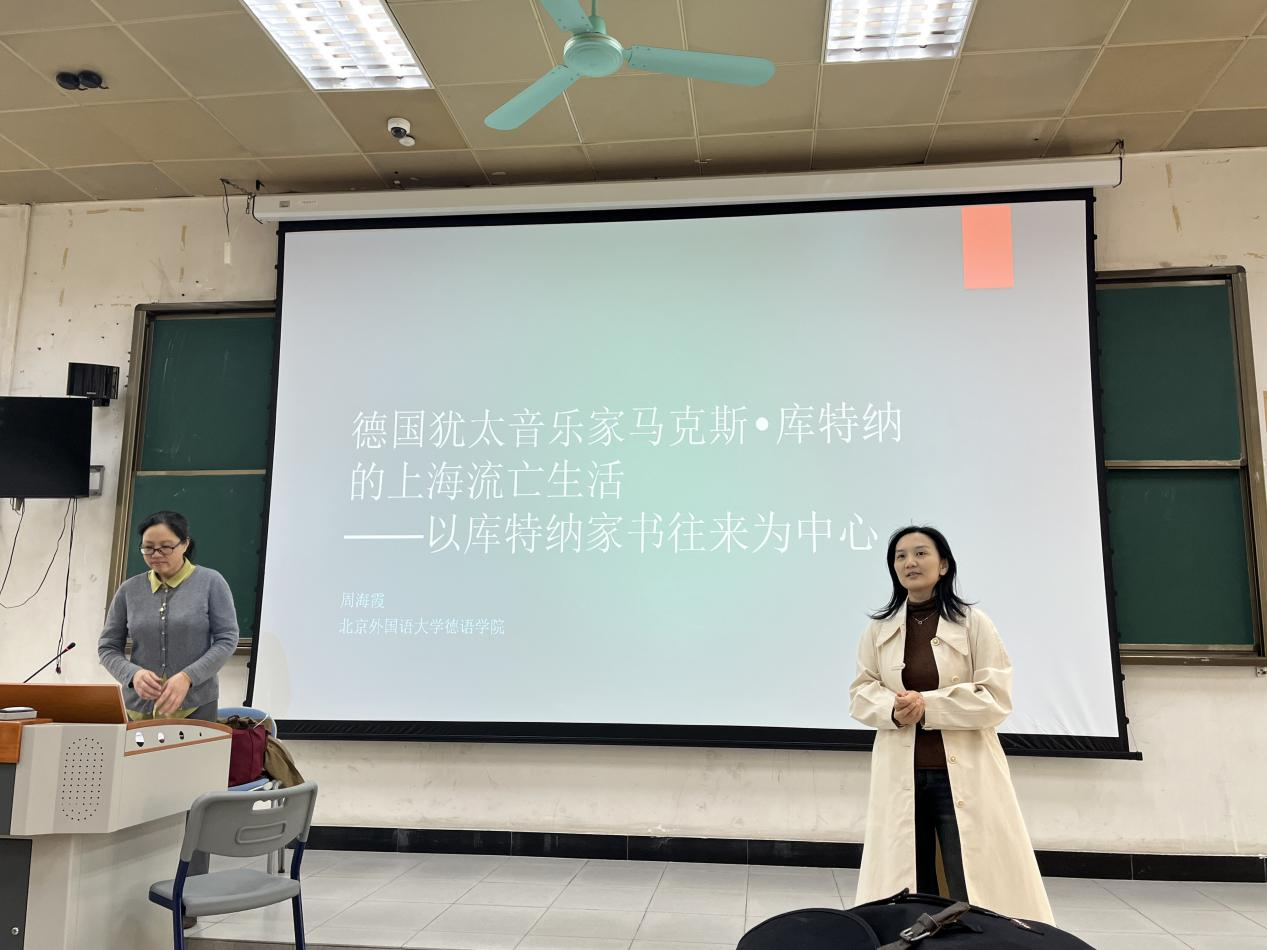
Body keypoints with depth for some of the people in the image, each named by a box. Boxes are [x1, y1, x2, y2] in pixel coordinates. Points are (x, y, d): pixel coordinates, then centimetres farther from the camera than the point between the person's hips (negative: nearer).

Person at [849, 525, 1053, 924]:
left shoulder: (973, 623, -4)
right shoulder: (879, 628, 5)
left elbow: (997, 698, -8)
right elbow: (860, 694, 7)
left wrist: (928, 706, -17)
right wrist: (893, 709, -15)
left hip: (962, 773, -3)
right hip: (901, 774, 3)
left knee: (974, 892, -1)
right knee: (904, 891, 10)